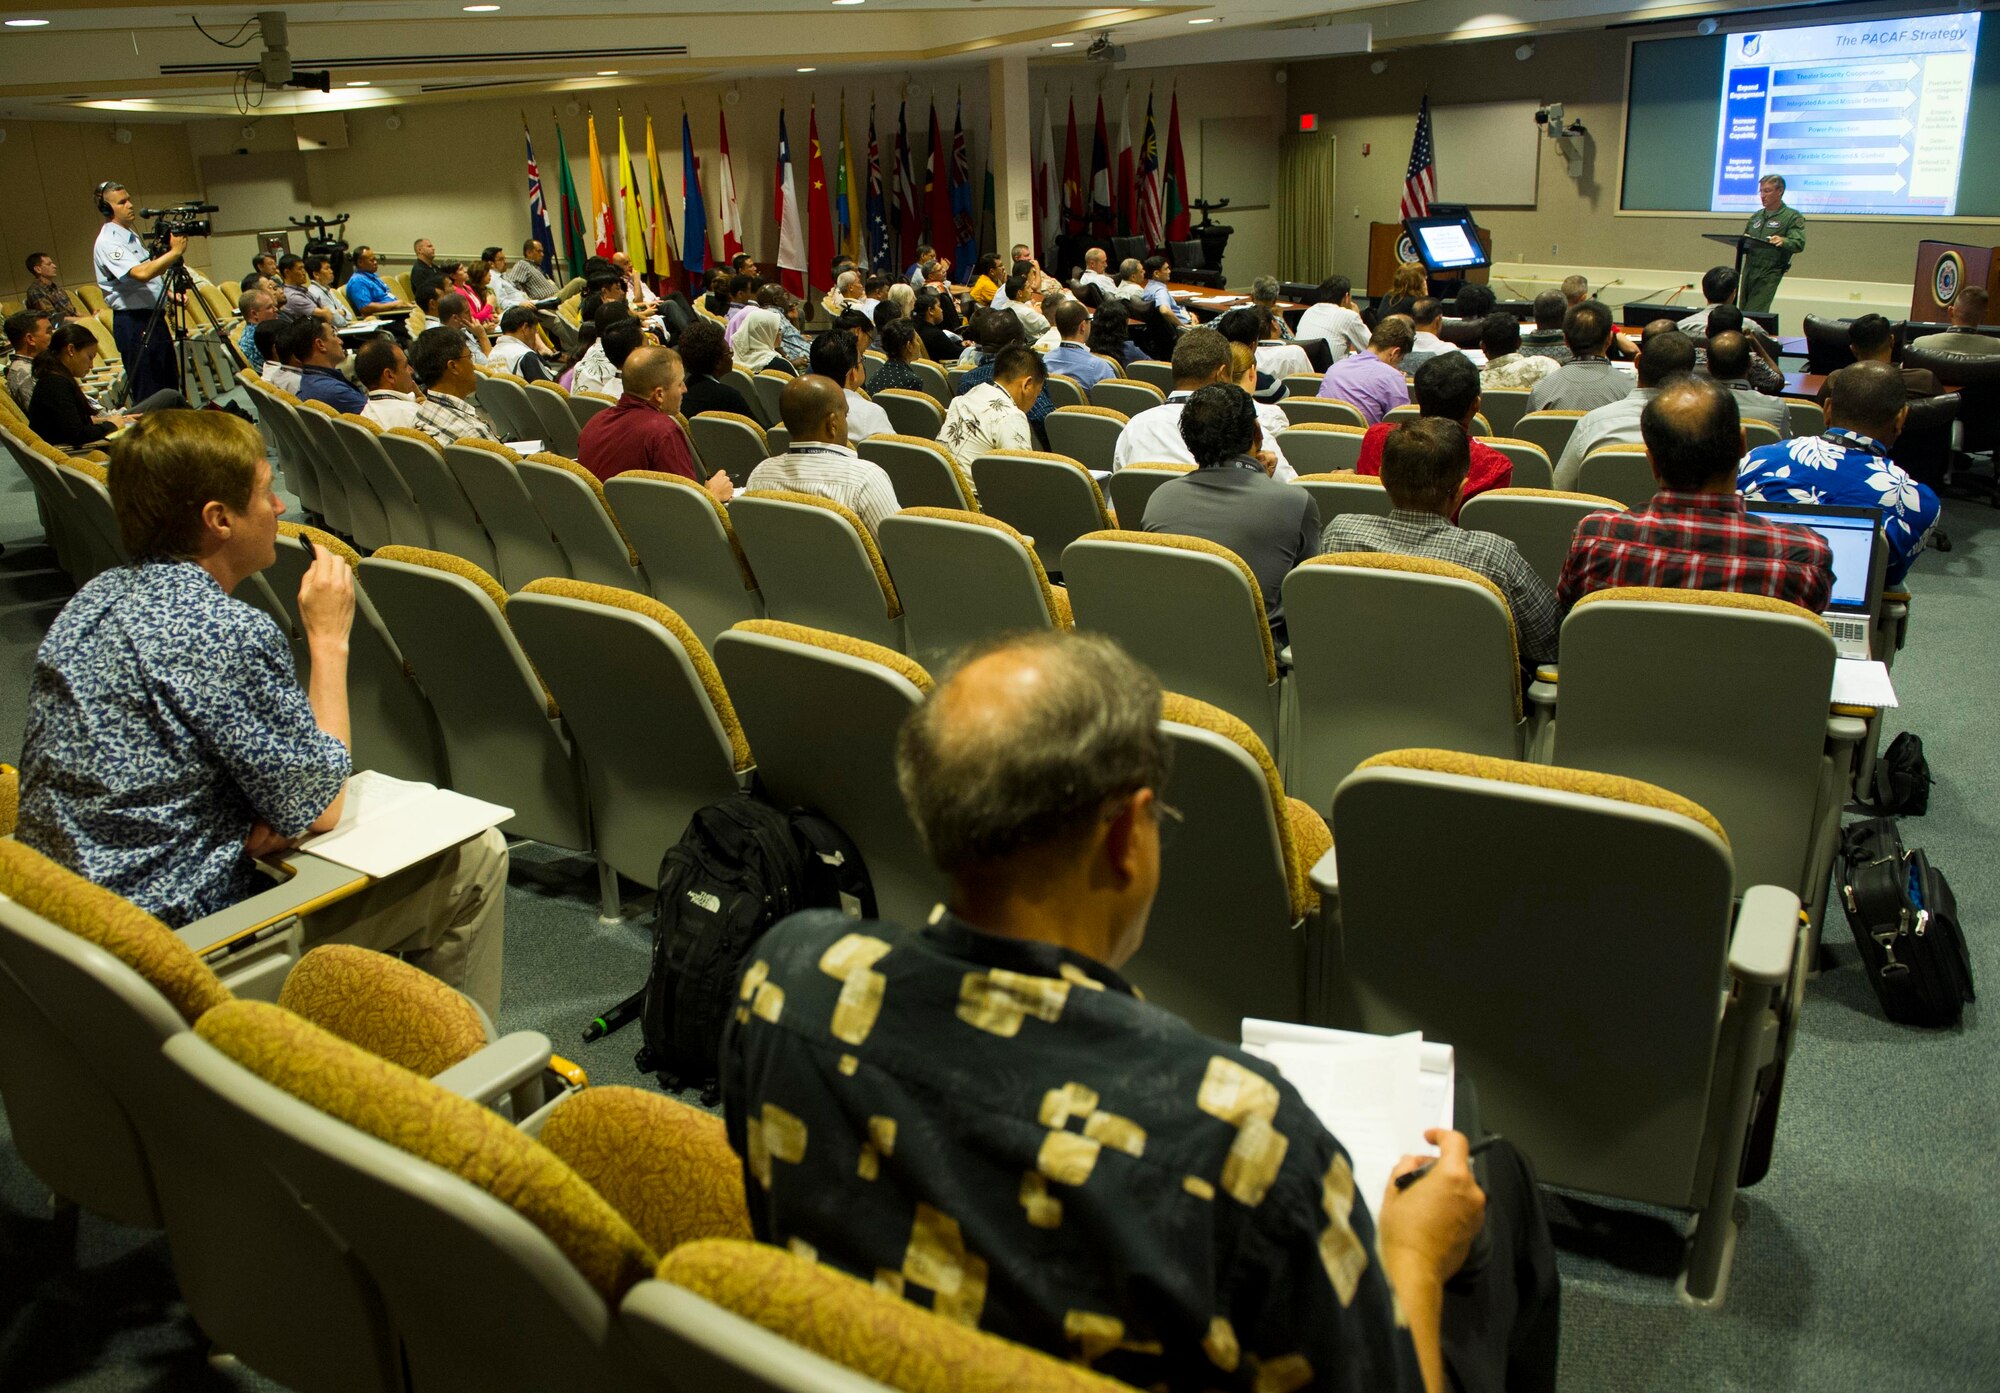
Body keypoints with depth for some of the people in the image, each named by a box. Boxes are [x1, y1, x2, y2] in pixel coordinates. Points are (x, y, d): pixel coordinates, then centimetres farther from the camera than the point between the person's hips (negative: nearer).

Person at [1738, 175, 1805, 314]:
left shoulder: (1793, 217, 2)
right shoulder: (1756, 216, 21)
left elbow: (1799, 244, -12)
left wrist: (1782, 241, -34)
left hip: (1770, 273, -6)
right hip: (1749, 270, 6)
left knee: (1753, 314, -17)